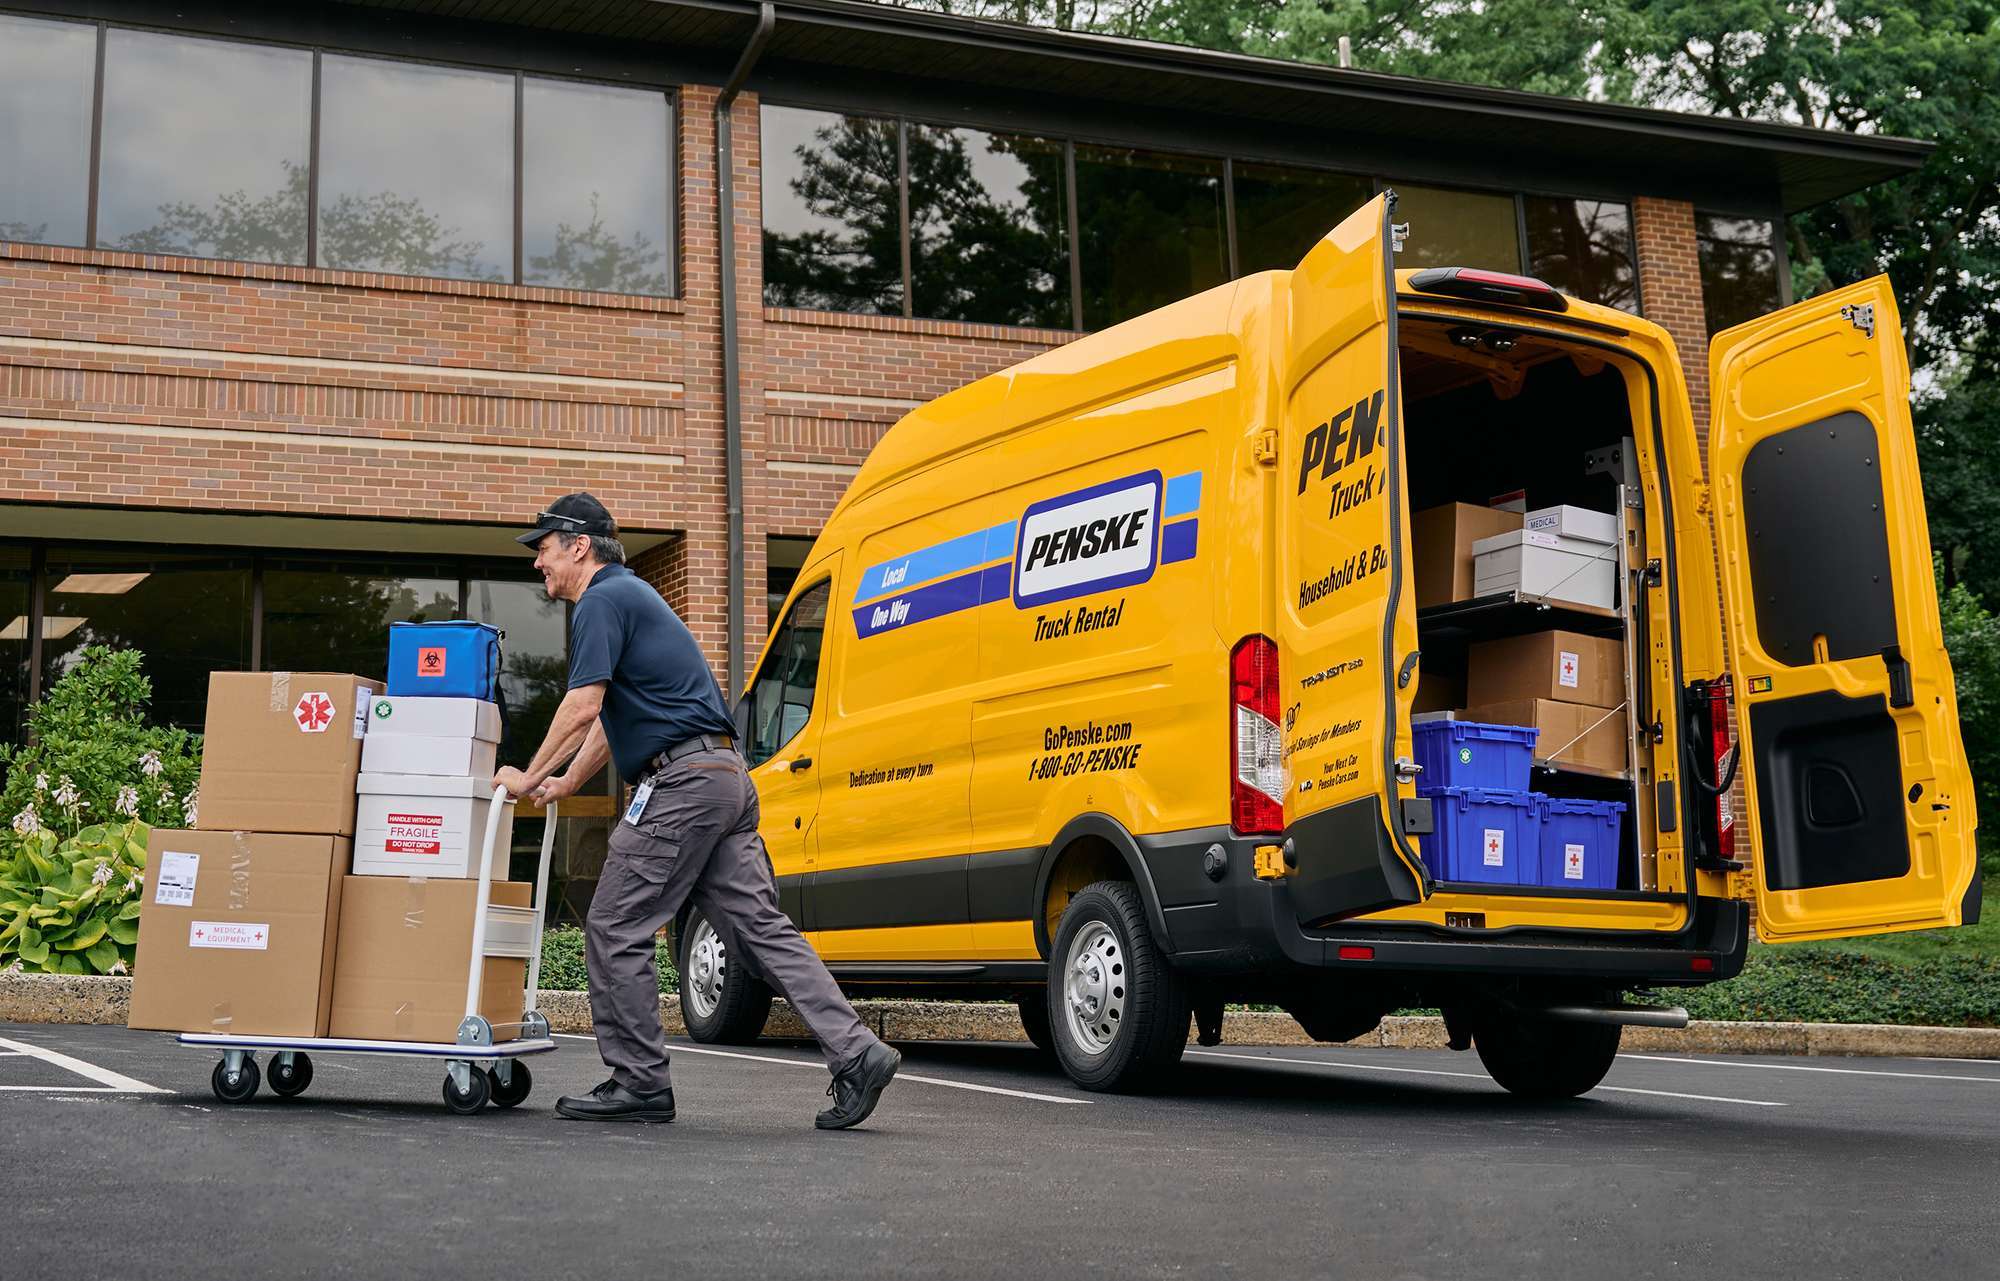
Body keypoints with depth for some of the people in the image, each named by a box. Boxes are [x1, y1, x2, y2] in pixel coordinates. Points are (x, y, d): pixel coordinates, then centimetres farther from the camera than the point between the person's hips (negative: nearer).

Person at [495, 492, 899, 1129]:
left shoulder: (604, 601, -6)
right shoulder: (630, 596, 26)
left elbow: (583, 706, -16)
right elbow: (609, 718, 34)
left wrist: (528, 777, -4)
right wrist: (564, 784, 38)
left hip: (681, 782, -10)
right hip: (727, 779, 10)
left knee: (615, 930, 0)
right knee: (761, 926, 4)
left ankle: (639, 1083, 5)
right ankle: (856, 1054, -3)